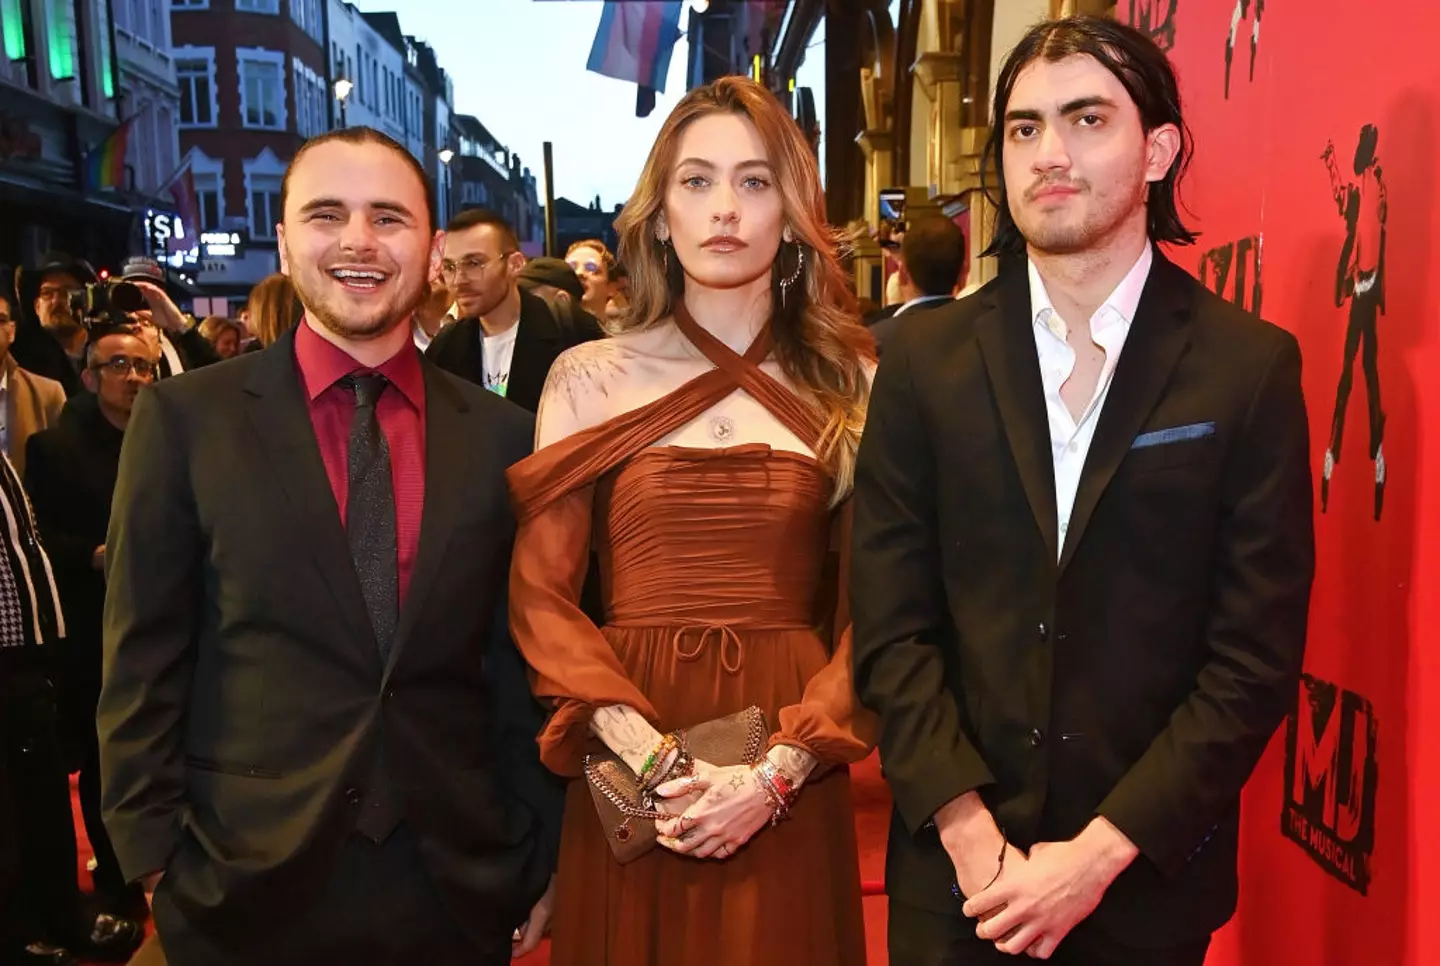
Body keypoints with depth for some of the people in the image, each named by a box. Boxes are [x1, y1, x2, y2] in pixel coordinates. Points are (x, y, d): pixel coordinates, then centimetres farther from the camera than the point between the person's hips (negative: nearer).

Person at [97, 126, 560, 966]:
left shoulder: (503, 436, -1)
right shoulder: (186, 419, -4)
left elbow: (527, 658, 4)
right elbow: (145, 661, -1)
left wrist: (543, 855, 5)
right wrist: (155, 855, -3)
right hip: (248, 883, -1)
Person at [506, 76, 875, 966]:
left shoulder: (850, 383, 2)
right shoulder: (589, 377, 1)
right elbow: (539, 594, -3)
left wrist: (780, 768, -14)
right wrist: (647, 753, -15)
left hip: (788, 780, 0)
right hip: (629, 765, 0)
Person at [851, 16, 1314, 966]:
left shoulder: (1251, 365, -6)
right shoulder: (927, 359, -3)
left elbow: (1258, 654, -8)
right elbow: (892, 625, -4)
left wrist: (1103, 850, -13)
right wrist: (970, 833, -11)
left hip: (1149, 876, 0)